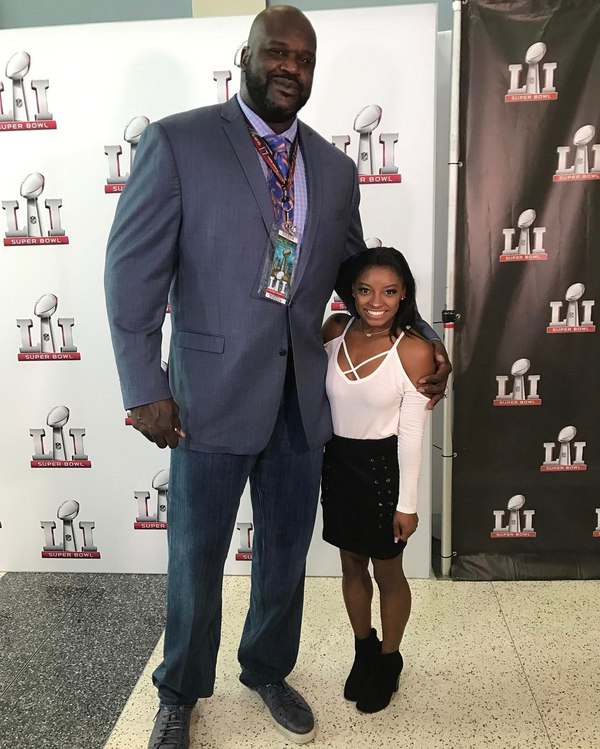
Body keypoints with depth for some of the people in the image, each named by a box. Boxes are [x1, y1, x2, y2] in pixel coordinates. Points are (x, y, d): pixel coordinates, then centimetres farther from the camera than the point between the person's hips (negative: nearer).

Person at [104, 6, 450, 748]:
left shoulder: (335, 169, 9)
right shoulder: (176, 142, -5)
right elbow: (133, 271, -7)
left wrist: (422, 345, 7)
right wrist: (144, 390, -11)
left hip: (302, 397, 5)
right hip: (213, 393, -4)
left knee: (286, 555, 18)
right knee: (196, 560, 12)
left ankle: (268, 672, 44)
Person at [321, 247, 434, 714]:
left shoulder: (414, 350, -18)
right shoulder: (335, 330, -7)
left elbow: (412, 434, -14)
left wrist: (408, 503, -11)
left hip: (383, 468, -4)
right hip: (338, 462, 4)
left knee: (388, 572, 15)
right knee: (352, 565, 20)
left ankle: (389, 661, 40)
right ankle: (363, 649, 45)